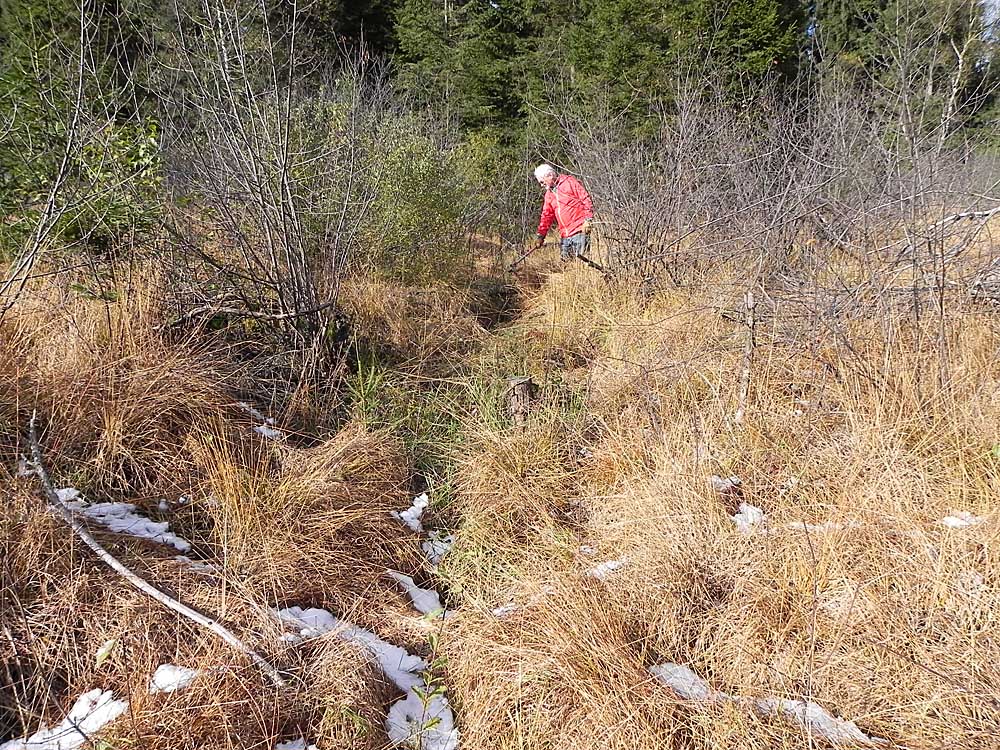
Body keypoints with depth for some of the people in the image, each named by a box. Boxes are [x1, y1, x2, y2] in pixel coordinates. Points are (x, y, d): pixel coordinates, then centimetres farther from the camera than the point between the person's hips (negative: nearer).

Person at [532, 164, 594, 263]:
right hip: (564, 235, 7)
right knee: (565, 262, 1)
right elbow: (546, 216, 22)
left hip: (580, 231, -7)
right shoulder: (549, 194, 20)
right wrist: (541, 235, 15)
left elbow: (586, 199, -7)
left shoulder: (569, 182, -2)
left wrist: (588, 220, -14)